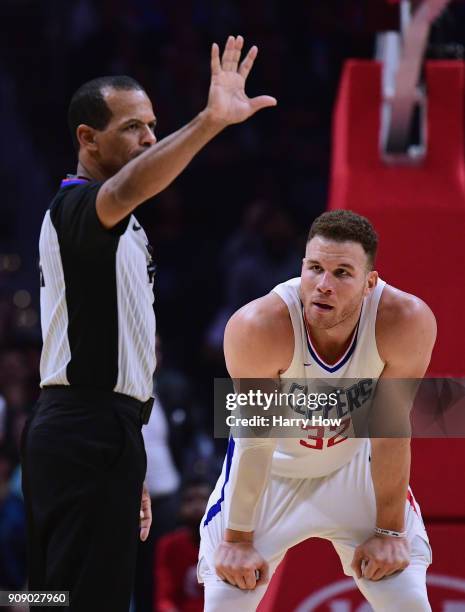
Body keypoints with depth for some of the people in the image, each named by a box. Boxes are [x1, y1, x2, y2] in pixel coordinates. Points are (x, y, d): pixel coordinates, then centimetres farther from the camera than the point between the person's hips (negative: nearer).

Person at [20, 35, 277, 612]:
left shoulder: (113, 227, 23)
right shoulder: (77, 206, -9)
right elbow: (126, 188, -35)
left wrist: (129, 474, 24)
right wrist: (209, 121, -48)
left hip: (92, 432, 10)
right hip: (88, 434, -10)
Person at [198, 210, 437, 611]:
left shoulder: (408, 322, -30)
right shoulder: (257, 327, -34)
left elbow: (390, 429, -19)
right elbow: (255, 438, -24)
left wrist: (389, 531, -12)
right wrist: (238, 539, -18)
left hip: (353, 466, 1)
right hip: (273, 472, -1)